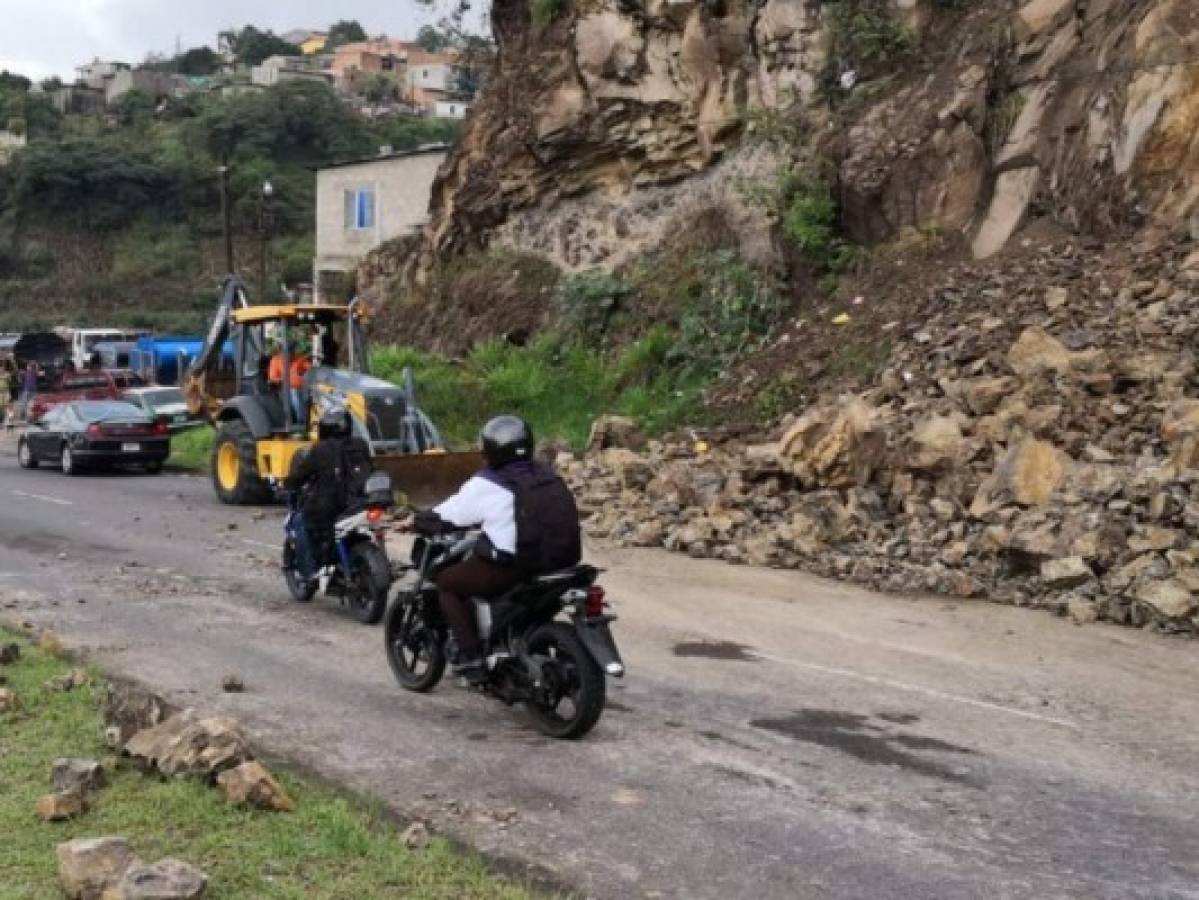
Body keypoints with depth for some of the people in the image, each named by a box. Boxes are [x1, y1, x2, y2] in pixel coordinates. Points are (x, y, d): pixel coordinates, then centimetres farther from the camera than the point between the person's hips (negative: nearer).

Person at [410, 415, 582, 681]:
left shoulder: (486, 485, -9)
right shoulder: (547, 476, 11)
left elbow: (447, 516, 0)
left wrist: (417, 523, 19)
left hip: (508, 568, -7)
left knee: (446, 583, 14)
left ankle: (470, 655, 4)